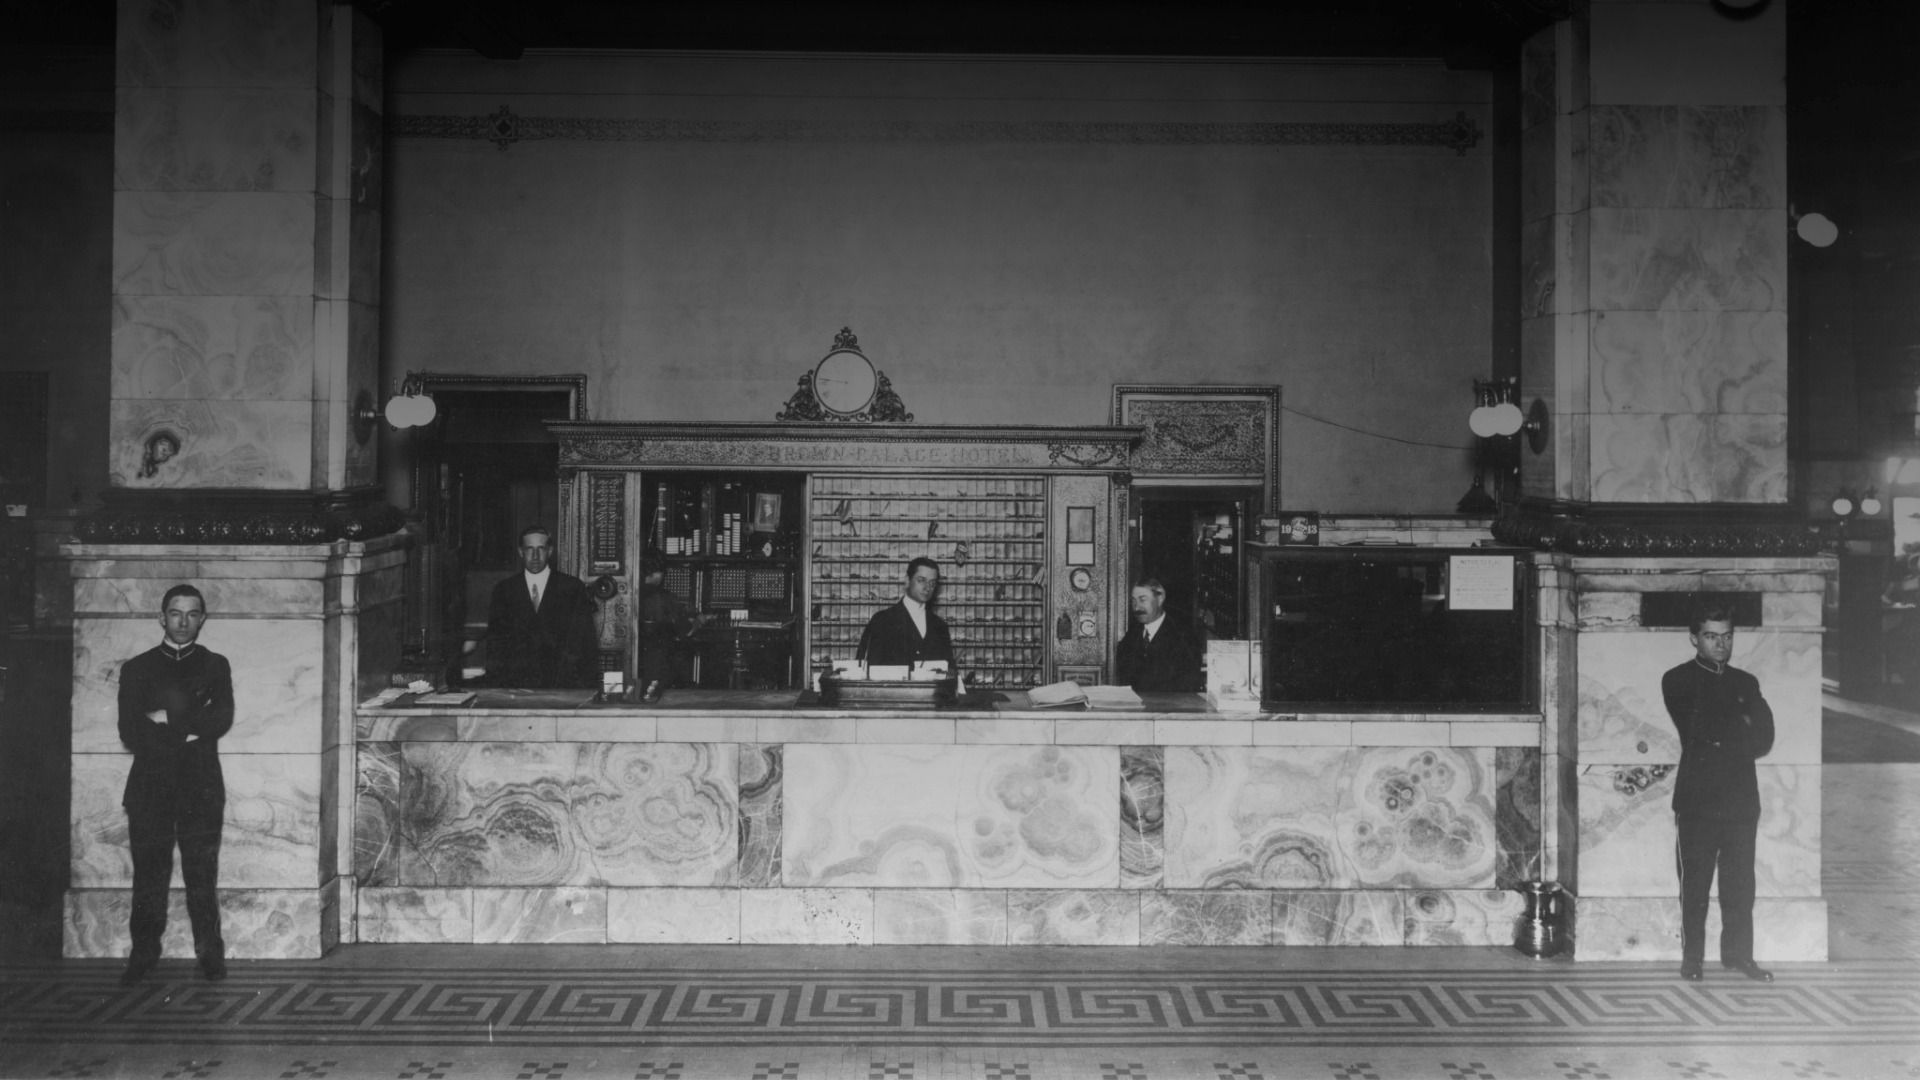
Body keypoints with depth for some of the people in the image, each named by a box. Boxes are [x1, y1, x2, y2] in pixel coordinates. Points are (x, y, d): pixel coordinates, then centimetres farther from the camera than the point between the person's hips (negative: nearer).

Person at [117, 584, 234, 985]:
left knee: (202, 875, -4)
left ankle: (210, 955, 2)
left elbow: (221, 720, -2)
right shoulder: (137, 668, 13)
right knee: (148, 874, -2)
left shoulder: (215, 666, 14)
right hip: (150, 785, 1)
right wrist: (188, 731, -8)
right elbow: (130, 732, 1)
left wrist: (167, 721, -6)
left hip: (201, 786, 0)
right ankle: (143, 955, 4)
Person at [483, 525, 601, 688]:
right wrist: (495, 686, 2)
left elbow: (587, 641, 6)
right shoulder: (503, 590, 12)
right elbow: (495, 642, 12)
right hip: (516, 686, 1)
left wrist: (589, 689, -2)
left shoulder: (573, 588, 7)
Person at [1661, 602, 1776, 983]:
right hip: (1698, 798, -4)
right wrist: (1740, 730, -2)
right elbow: (1696, 731, -9)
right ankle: (1691, 959, 4)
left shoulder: (1746, 683, 17)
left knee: (1740, 884, 4)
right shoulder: (1678, 681, 4)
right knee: (1694, 884, -2)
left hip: (1741, 799, 4)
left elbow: (1764, 738, 6)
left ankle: (1739, 955, 12)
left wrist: (1720, 738, -6)